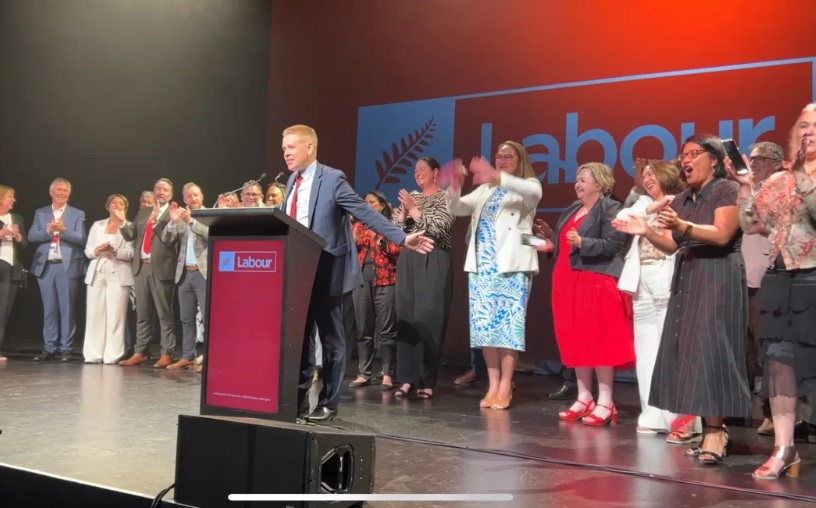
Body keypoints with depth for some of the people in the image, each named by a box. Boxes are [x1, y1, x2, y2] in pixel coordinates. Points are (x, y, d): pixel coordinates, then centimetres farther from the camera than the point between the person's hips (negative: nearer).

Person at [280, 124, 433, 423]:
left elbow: (366, 213, -15)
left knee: (331, 339, 3)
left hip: (325, 272, -7)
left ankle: (328, 404, 13)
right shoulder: (292, 181, 11)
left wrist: (402, 238, -22)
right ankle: (298, 398, 20)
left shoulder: (332, 179, -11)